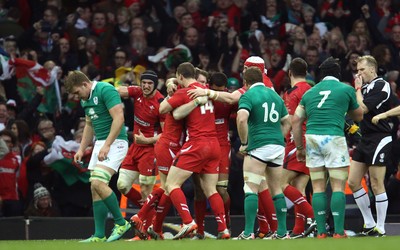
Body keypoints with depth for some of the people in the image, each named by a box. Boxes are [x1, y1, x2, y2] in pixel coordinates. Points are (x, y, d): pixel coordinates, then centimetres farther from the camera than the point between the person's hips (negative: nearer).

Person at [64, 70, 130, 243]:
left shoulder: (105, 90, -14)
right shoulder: (85, 100, 15)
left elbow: (119, 118, -20)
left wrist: (107, 145, -24)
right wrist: (82, 149, 18)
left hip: (114, 142, -9)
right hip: (100, 144, 9)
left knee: (98, 183, -21)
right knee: (95, 189, 3)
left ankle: (121, 223, -7)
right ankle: (99, 235, 4)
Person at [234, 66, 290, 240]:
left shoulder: (248, 95, -4)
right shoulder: (275, 95, 17)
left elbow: (242, 119, -19)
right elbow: (286, 122, 20)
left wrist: (244, 143, -9)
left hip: (258, 146, -6)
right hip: (278, 146, 6)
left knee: (251, 189, -6)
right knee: (276, 190, 13)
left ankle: (248, 232, -14)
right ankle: (282, 232, 11)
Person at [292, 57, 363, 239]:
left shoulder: (310, 92, 18)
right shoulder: (346, 89, 7)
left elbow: (296, 120, 14)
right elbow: (358, 116, 20)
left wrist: (299, 147, 20)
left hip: (312, 138, 4)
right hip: (334, 138, -4)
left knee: (318, 188, 7)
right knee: (338, 187, -2)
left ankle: (321, 232, 4)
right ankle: (339, 232, -8)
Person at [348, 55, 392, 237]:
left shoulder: (381, 86, -11)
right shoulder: (366, 86, 15)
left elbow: (362, 108, -18)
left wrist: (358, 89, -6)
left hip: (379, 140, -9)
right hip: (365, 140, 9)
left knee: (377, 185, -5)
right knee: (353, 183, 6)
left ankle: (380, 229, 1)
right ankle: (369, 224, 14)